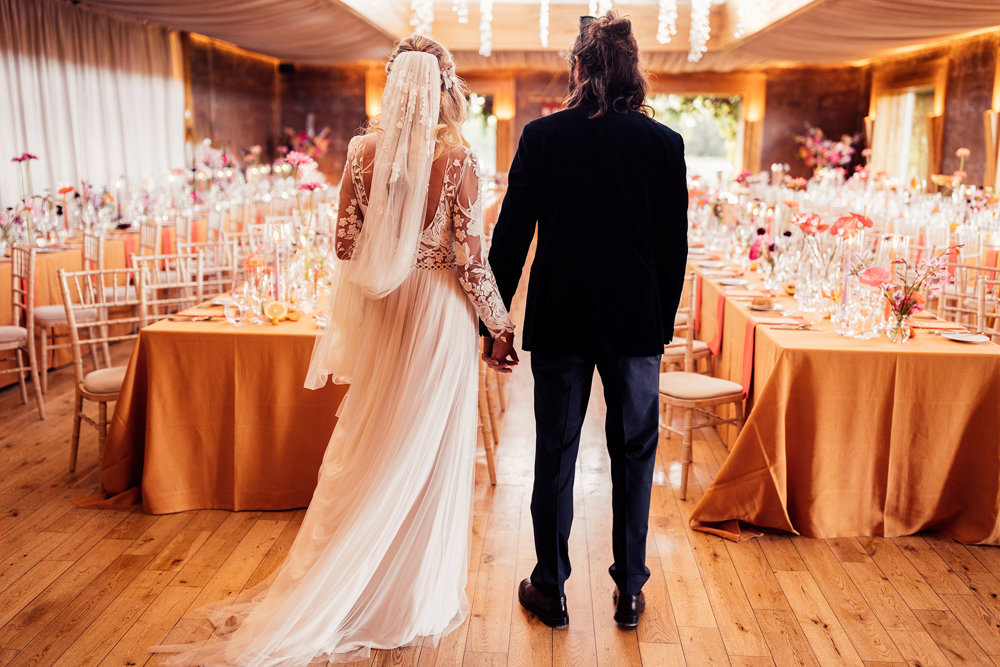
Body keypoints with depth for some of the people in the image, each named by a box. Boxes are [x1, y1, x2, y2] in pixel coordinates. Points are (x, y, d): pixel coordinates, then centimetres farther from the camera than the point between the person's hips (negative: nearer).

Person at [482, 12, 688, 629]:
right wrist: (664, 321, 12)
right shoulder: (665, 142, -2)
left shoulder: (542, 136, -6)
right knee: (634, 456, 13)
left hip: (560, 320, -1)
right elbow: (675, 245, 1)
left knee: (555, 456, 11)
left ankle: (551, 589, 23)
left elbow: (512, 235, -5)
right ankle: (630, 590, 25)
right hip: (638, 323, 1)